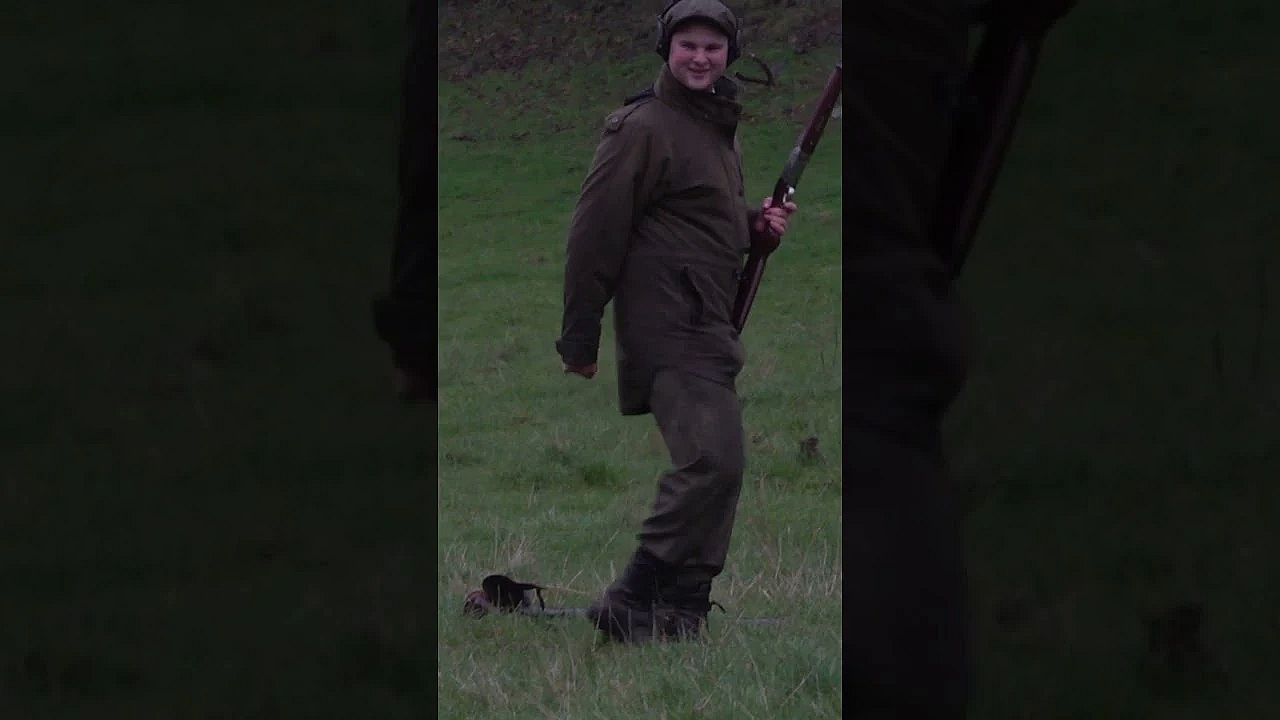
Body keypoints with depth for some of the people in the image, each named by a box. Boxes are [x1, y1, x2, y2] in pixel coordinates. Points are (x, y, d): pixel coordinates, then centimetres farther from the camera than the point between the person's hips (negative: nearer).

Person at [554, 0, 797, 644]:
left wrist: (754, 222, 10)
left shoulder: (719, 126, 19)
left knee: (712, 466, 11)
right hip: (670, 326, -10)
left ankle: (678, 613, 18)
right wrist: (579, 336, -12)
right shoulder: (643, 128, -10)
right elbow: (595, 231, -12)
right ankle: (633, 606, -16)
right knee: (713, 460, -21)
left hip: (708, 327, 10)